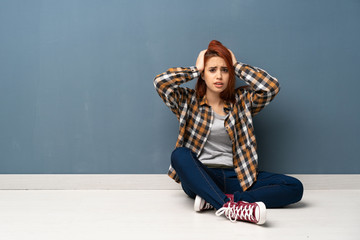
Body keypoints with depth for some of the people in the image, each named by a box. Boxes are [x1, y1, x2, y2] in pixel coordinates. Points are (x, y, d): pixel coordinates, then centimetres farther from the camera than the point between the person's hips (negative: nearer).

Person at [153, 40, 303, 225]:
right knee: (179, 154, -35)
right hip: (198, 178, -2)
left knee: (295, 188, -17)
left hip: (234, 178, 2)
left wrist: (237, 66, 2)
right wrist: (195, 69, 1)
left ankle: (214, 200, -29)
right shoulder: (188, 101, 7)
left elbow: (271, 86, -5)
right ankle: (232, 206, -45)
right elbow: (161, 81, -8)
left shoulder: (241, 101, 11)